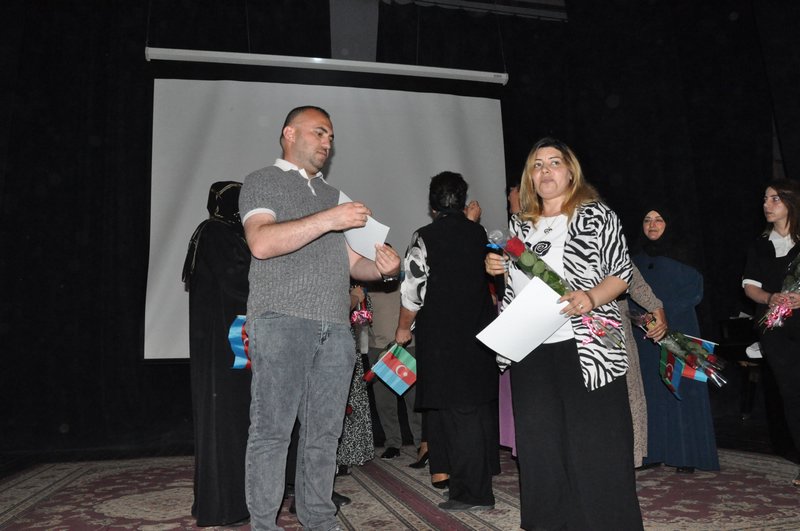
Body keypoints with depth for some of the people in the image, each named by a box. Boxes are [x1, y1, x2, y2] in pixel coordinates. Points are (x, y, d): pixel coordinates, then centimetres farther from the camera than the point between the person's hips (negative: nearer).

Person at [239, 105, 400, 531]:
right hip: (282, 320, -5)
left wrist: (381, 268, 1)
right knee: (272, 428, -2)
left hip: (335, 327, 6)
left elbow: (350, 261, 23)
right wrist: (327, 220, -16)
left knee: (324, 432, 8)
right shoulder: (263, 182, 7)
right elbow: (261, 242, -12)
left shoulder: (331, 195, 25)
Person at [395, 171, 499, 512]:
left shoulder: (425, 238, -11)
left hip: (443, 338, -6)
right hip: (481, 334, 6)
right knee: (481, 407, 18)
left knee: (457, 412, -1)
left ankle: (473, 493, 4)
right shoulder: (479, 234, 5)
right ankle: (485, 473, 35)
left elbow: (414, 291, -11)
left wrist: (403, 329, 2)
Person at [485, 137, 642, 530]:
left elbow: (621, 273, -3)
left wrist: (591, 297, -22)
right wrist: (496, 268, 6)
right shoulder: (519, 224, 15)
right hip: (530, 349, 5)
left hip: (585, 348, -5)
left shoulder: (595, 215, 0)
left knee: (593, 446, 0)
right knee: (540, 445, 11)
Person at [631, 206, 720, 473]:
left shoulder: (681, 255, 2)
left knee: (679, 388, -4)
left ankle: (686, 455, 4)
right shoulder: (638, 258, 13)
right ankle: (654, 452, 9)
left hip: (677, 332, -3)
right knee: (651, 391, 3)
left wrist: (664, 311, -15)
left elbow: (694, 291, -5)